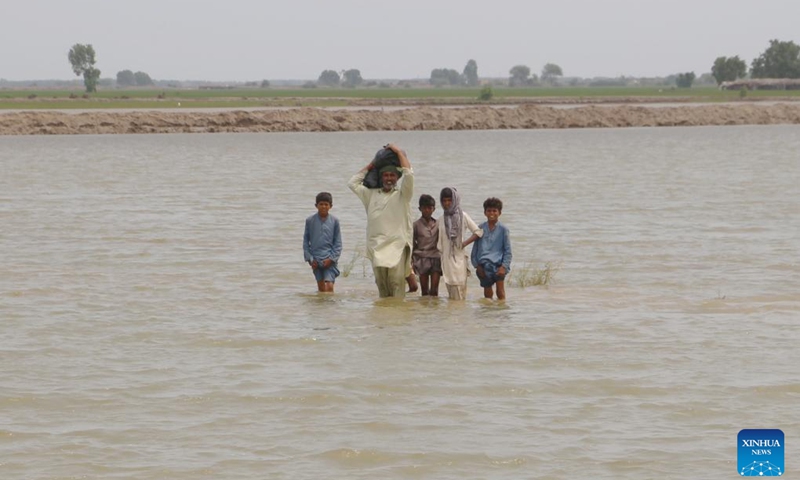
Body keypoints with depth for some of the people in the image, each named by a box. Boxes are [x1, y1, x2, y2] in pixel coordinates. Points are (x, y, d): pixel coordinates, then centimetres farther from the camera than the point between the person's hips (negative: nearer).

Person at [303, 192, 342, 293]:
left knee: (329, 286, -15)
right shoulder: (310, 221, 1)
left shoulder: (334, 221, 0)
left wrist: (331, 258, -8)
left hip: (329, 260, -2)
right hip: (315, 260, 2)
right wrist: (310, 258, -3)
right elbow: (305, 241, 6)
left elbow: (338, 243, 3)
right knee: (321, 287, 9)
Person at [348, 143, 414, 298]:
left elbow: (408, 174, -7)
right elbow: (353, 183, 21)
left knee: (396, 282, -13)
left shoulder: (402, 195, 6)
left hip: (397, 246, -4)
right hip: (377, 247, 4)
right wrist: (370, 166, 22)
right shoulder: (372, 194, 18)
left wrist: (398, 151, 2)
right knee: (381, 284, 2)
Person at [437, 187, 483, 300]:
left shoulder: (462, 216, 0)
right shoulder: (441, 219, 10)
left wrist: (465, 243, -11)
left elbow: (478, 232, -2)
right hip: (447, 258, 3)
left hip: (459, 258, -3)